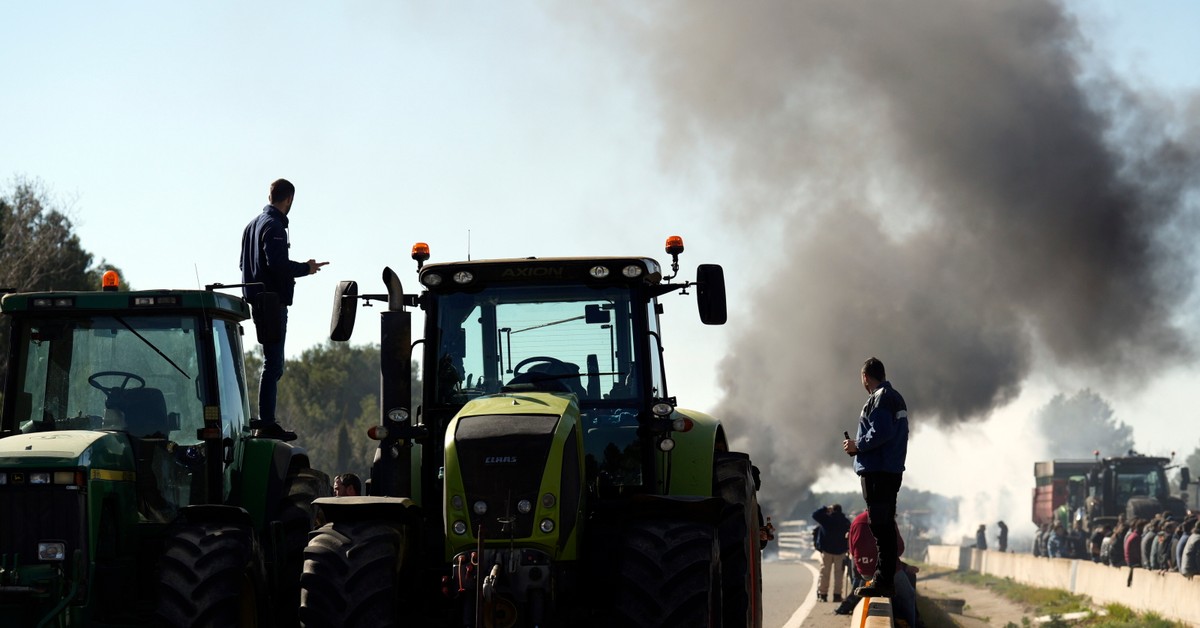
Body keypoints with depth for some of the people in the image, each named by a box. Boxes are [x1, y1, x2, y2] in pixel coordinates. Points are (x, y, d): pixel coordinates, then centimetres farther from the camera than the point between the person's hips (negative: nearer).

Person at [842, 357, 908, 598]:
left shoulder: (878, 399, -12)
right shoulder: (896, 398, 19)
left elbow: (880, 433, -22)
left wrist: (857, 445, -8)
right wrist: (860, 445, 15)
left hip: (877, 472, -10)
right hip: (893, 470, 10)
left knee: (880, 526, -9)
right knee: (886, 526, 14)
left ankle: (883, 582, -11)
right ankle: (887, 579, 17)